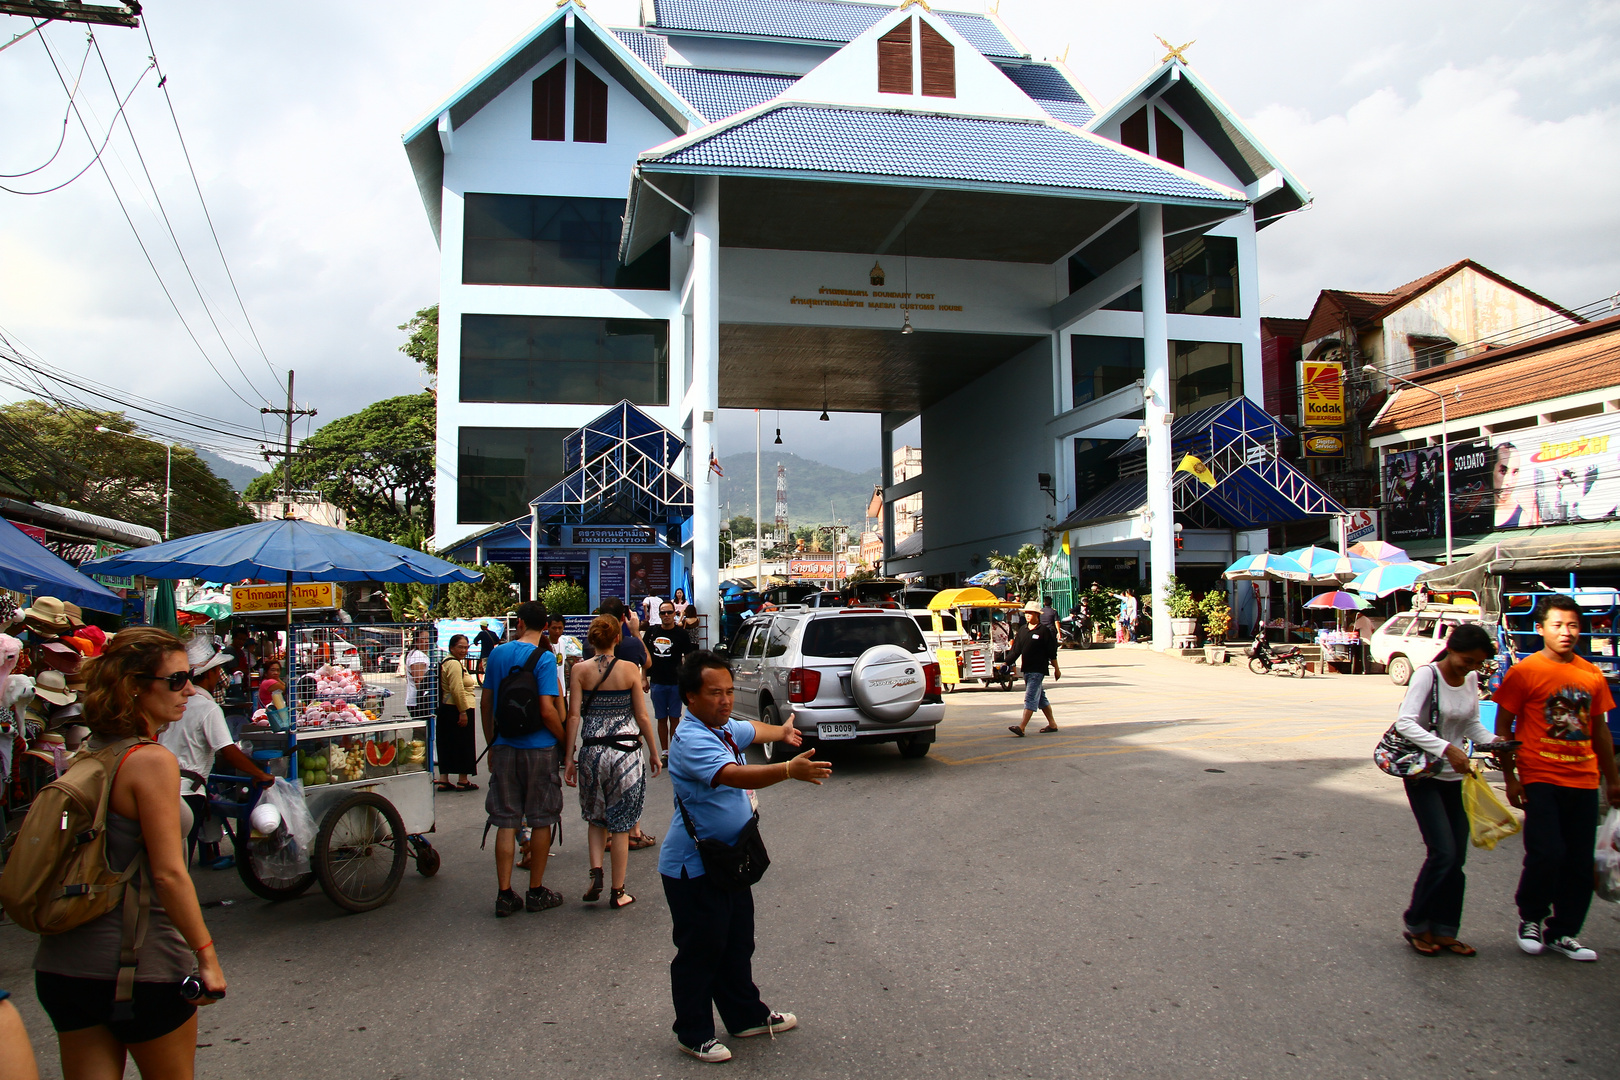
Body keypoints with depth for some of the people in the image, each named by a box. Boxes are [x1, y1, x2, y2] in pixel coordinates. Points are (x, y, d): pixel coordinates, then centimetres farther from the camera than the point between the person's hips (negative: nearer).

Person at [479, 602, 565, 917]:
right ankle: (536, 892, 17)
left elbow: (485, 705, 9)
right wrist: (565, 738, -3)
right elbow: (547, 711, -19)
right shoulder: (544, 658, -12)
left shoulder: (498, 654, 4)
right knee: (541, 820, 9)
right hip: (539, 749, -4)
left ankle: (505, 895, 10)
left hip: (504, 748, 4)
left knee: (506, 821, 9)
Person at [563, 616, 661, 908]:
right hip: (625, 750, -1)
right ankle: (618, 892, 14)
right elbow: (642, 716, -2)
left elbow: (574, 716, -5)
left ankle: (595, 873, 4)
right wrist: (654, 752, 9)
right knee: (620, 823, 8)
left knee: (595, 818, 21)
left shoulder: (580, 670, -3)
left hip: (591, 750, 1)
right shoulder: (630, 670, -4)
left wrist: (568, 757, 1)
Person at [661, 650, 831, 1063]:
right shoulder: (691, 740, -26)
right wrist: (789, 770, -53)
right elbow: (733, 775, -42)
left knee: (737, 944, 20)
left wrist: (781, 732, 50)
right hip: (694, 869, -10)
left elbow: (750, 729, 31)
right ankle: (693, 1035, 19)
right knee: (700, 950, 3)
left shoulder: (723, 727, 6)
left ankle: (747, 1016, 36)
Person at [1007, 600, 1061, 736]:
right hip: (1026, 669, 7)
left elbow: (1052, 652, -6)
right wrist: (1006, 663, -2)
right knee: (1040, 697, 15)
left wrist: (1056, 669, -3)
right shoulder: (1023, 630, 10)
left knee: (1030, 698, -12)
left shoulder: (1044, 630, -9)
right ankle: (1052, 724, 26)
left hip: (1038, 670, -7)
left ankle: (1021, 727, -18)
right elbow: (1016, 650, 10)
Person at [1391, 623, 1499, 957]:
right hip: (1424, 776, -7)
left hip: (1455, 776, 7)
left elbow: (1472, 725, 13)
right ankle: (1416, 925, 6)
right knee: (1443, 853, -11)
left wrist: (1493, 741, -7)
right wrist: (1446, 748, -35)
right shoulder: (1427, 675, -15)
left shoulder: (1471, 679, 5)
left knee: (1457, 857, 7)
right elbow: (1405, 722, -25)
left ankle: (1443, 931, 17)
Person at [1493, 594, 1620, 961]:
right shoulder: (1524, 672, -4)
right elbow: (1503, 727, -1)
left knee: (1580, 863, 5)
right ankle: (1530, 919, 13)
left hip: (1583, 781, 5)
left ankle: (1562, 933, 19)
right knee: (1547, 854, -11)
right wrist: (1510, 777, -5)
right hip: (1540, 779, -5)